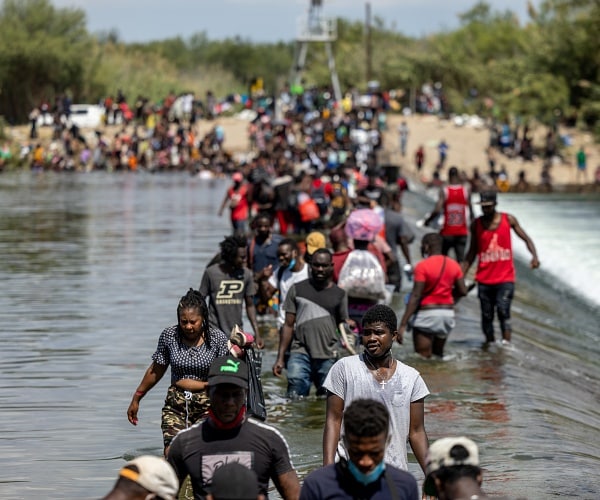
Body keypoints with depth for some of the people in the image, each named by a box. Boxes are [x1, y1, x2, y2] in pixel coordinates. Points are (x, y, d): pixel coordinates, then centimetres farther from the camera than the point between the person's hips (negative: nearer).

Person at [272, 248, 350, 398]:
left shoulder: (339, 294, 10)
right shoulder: (297, 289, 9)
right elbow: (288, 325, 8)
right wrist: (280, 357, 2)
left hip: (328, 357, 1)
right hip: (300, 353, -1)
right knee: (295, 396, -14)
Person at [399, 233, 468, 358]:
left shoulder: (422, 266, -14)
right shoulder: (453, 265, 3)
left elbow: (415, 296, -18)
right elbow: (462, 291, 2)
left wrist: (403, 324, -19)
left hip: (426, 314, -6)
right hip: (448, 314, 6)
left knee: (423, 357, -3)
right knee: (439, 354, 20)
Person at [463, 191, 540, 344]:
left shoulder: (508, 220, -1)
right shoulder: (476, 225, 4)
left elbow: (526, 239, 4)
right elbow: (472, 252, 12)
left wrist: (534, 256, -15)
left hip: (505, 278, -2)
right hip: (484, 279, 3)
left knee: (503, 311, -16)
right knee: (487, 315, 5)